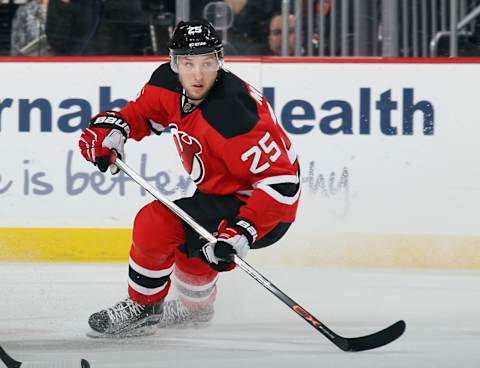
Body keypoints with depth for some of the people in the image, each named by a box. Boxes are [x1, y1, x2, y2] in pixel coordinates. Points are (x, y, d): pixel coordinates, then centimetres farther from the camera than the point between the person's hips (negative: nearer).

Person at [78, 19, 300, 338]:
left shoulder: (231, 114, -33)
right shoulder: (169, 84, -9)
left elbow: (280, 179, -33)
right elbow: (143, 111, 13)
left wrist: (243, 231, -39)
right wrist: (113, 126, -8)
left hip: (267, 208, -9)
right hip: (224, 191, 9)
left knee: (157, 223, -18)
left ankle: (143, 308, 4)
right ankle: (196, 306, 57)